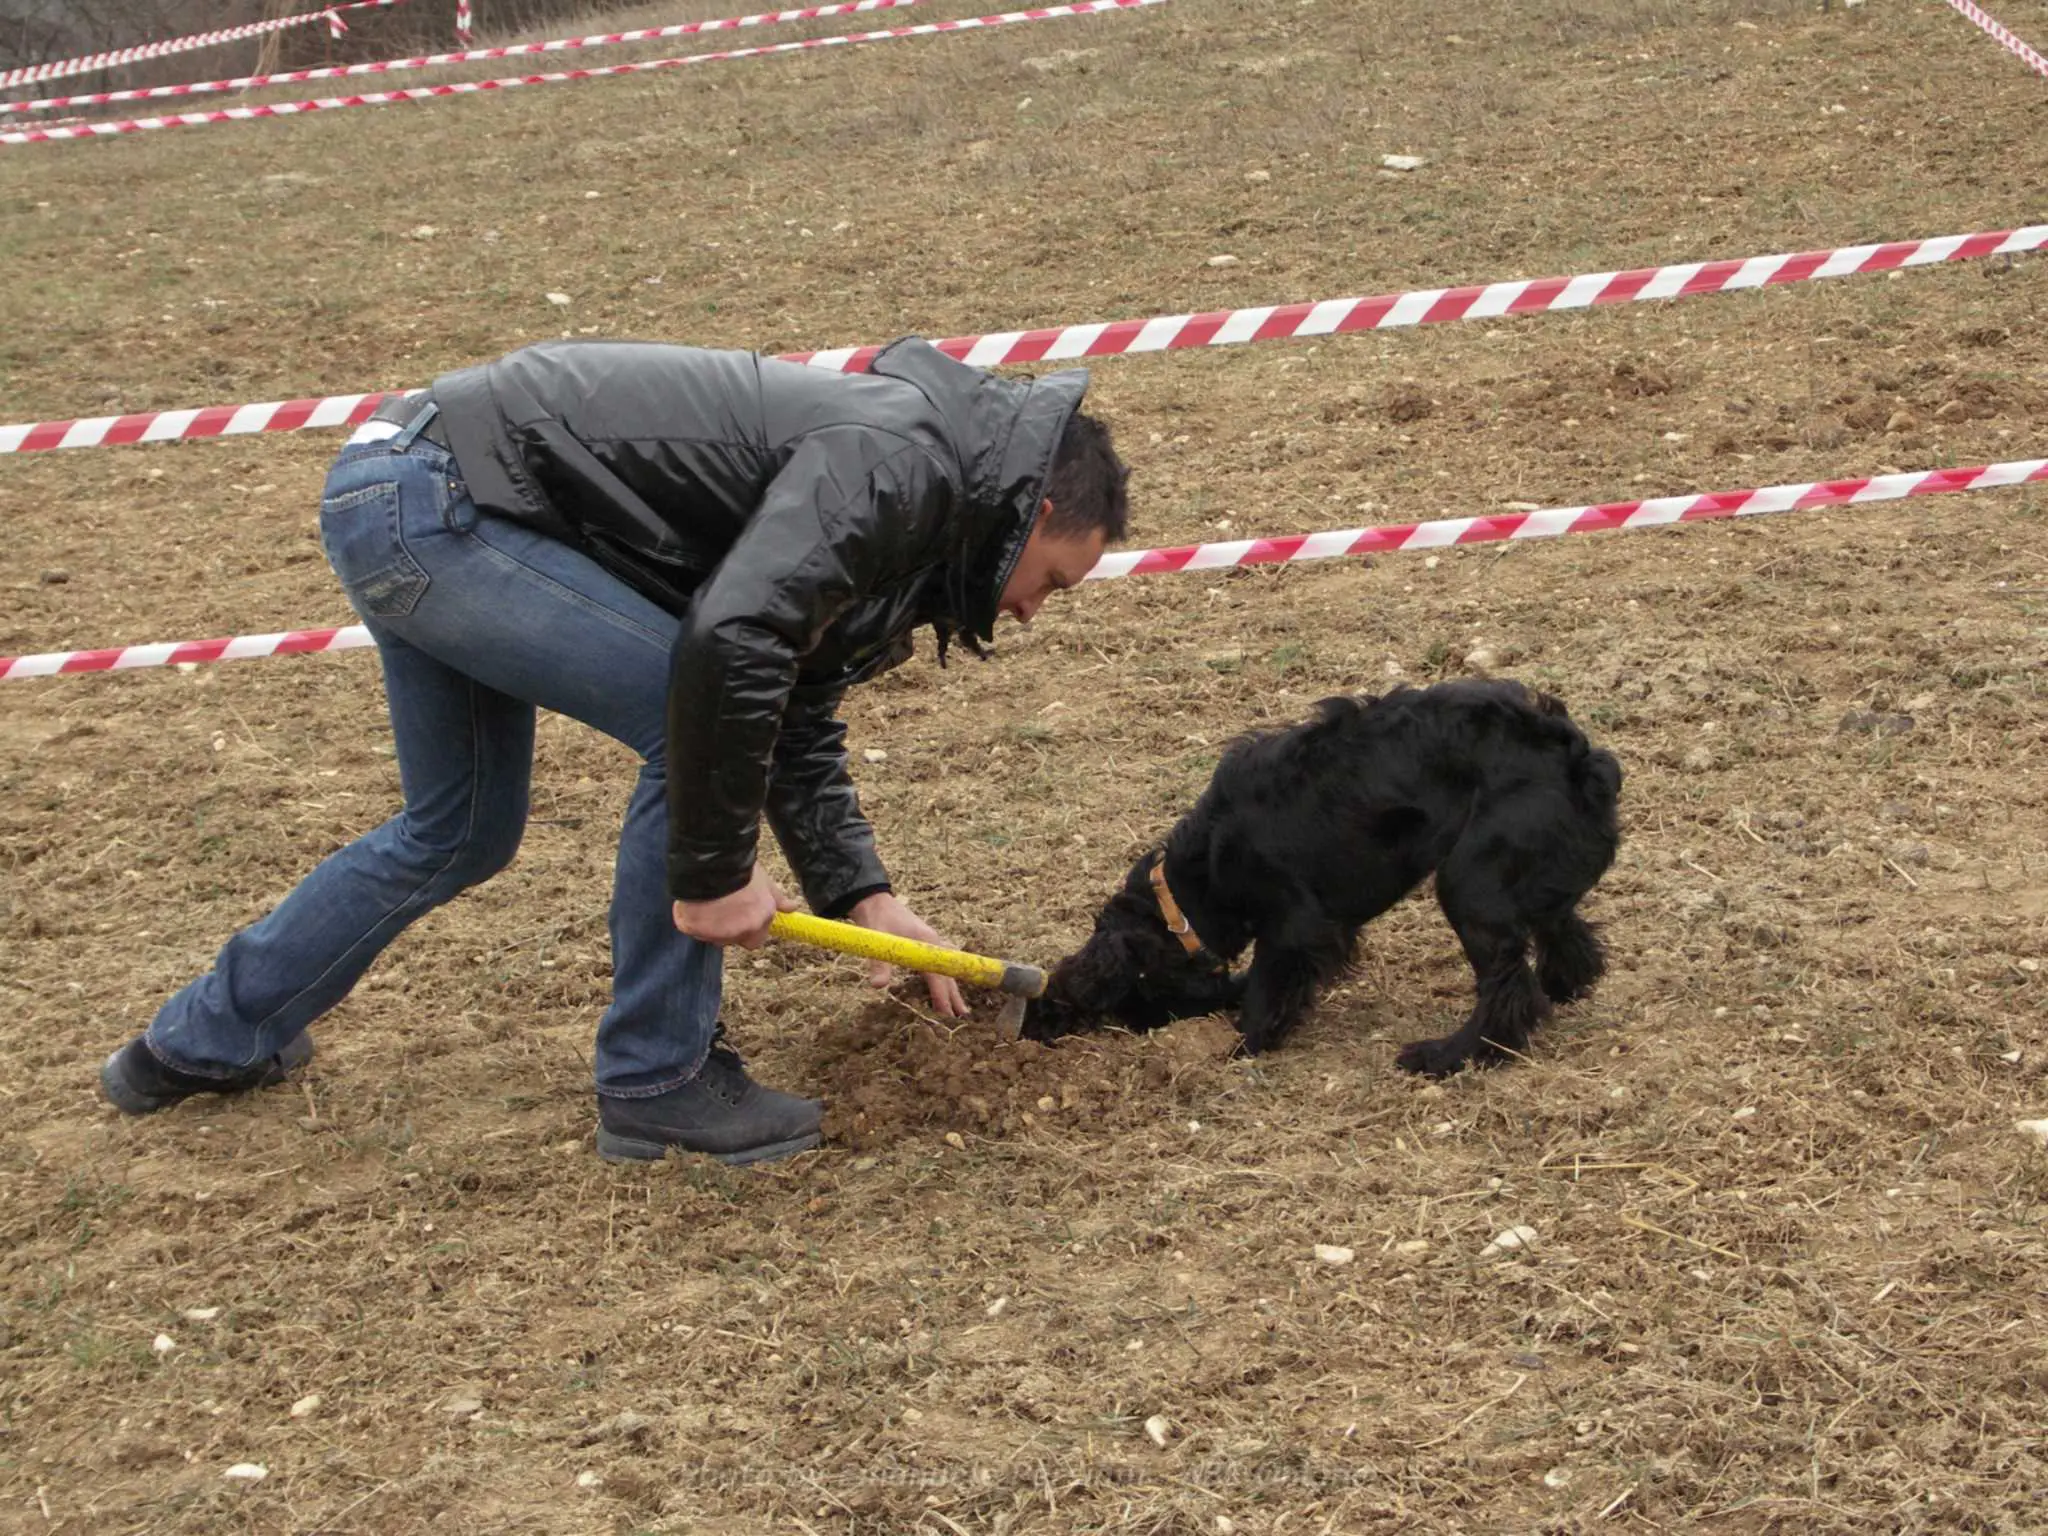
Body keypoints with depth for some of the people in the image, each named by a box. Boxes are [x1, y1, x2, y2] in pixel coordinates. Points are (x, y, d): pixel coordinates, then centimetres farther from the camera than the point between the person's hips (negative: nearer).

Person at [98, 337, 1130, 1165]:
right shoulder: (895, 466, -17)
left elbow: (797, 722, 21)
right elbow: (728, 644, -30)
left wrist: (863, 895, 11)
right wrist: (715, 870, -20)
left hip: (399, 507, 11)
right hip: (431, 497, -11)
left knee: (460, 834, 21)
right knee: (691, 727, -14)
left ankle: (205, 1041, 38)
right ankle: (657, 1080, -2)